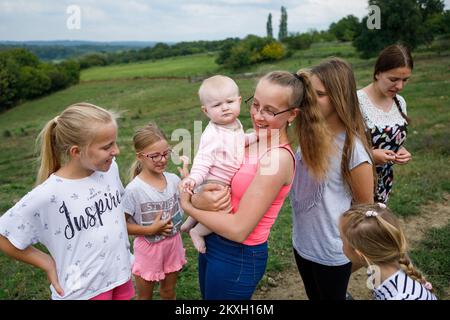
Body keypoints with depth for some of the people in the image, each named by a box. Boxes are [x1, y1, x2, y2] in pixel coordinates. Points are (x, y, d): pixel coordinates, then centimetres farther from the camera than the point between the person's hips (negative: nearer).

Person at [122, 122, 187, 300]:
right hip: (149, 250, -4)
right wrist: (150, 230, -22)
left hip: (173, 245, 4)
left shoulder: (174, 180, -9)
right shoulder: (134, 189, -21)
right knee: (145, 296, 20)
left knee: (169, 293, 25)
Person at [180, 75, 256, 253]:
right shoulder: (213, 135, -27)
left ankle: (189, 223, 55)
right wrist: (193, 178, -45)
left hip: (225, 183, 9)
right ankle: (197, 232, 6)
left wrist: (256, 137, 9)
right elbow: (202, 160, -30)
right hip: (212, 184, -9)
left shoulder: (235, 125, 0)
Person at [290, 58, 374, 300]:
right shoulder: (308, 133, -6)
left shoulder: (353, 148, -24)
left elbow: (365, 207, -10)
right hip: (301, 242, 6)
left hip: (332, 251, -6)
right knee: (314, 296, 26)